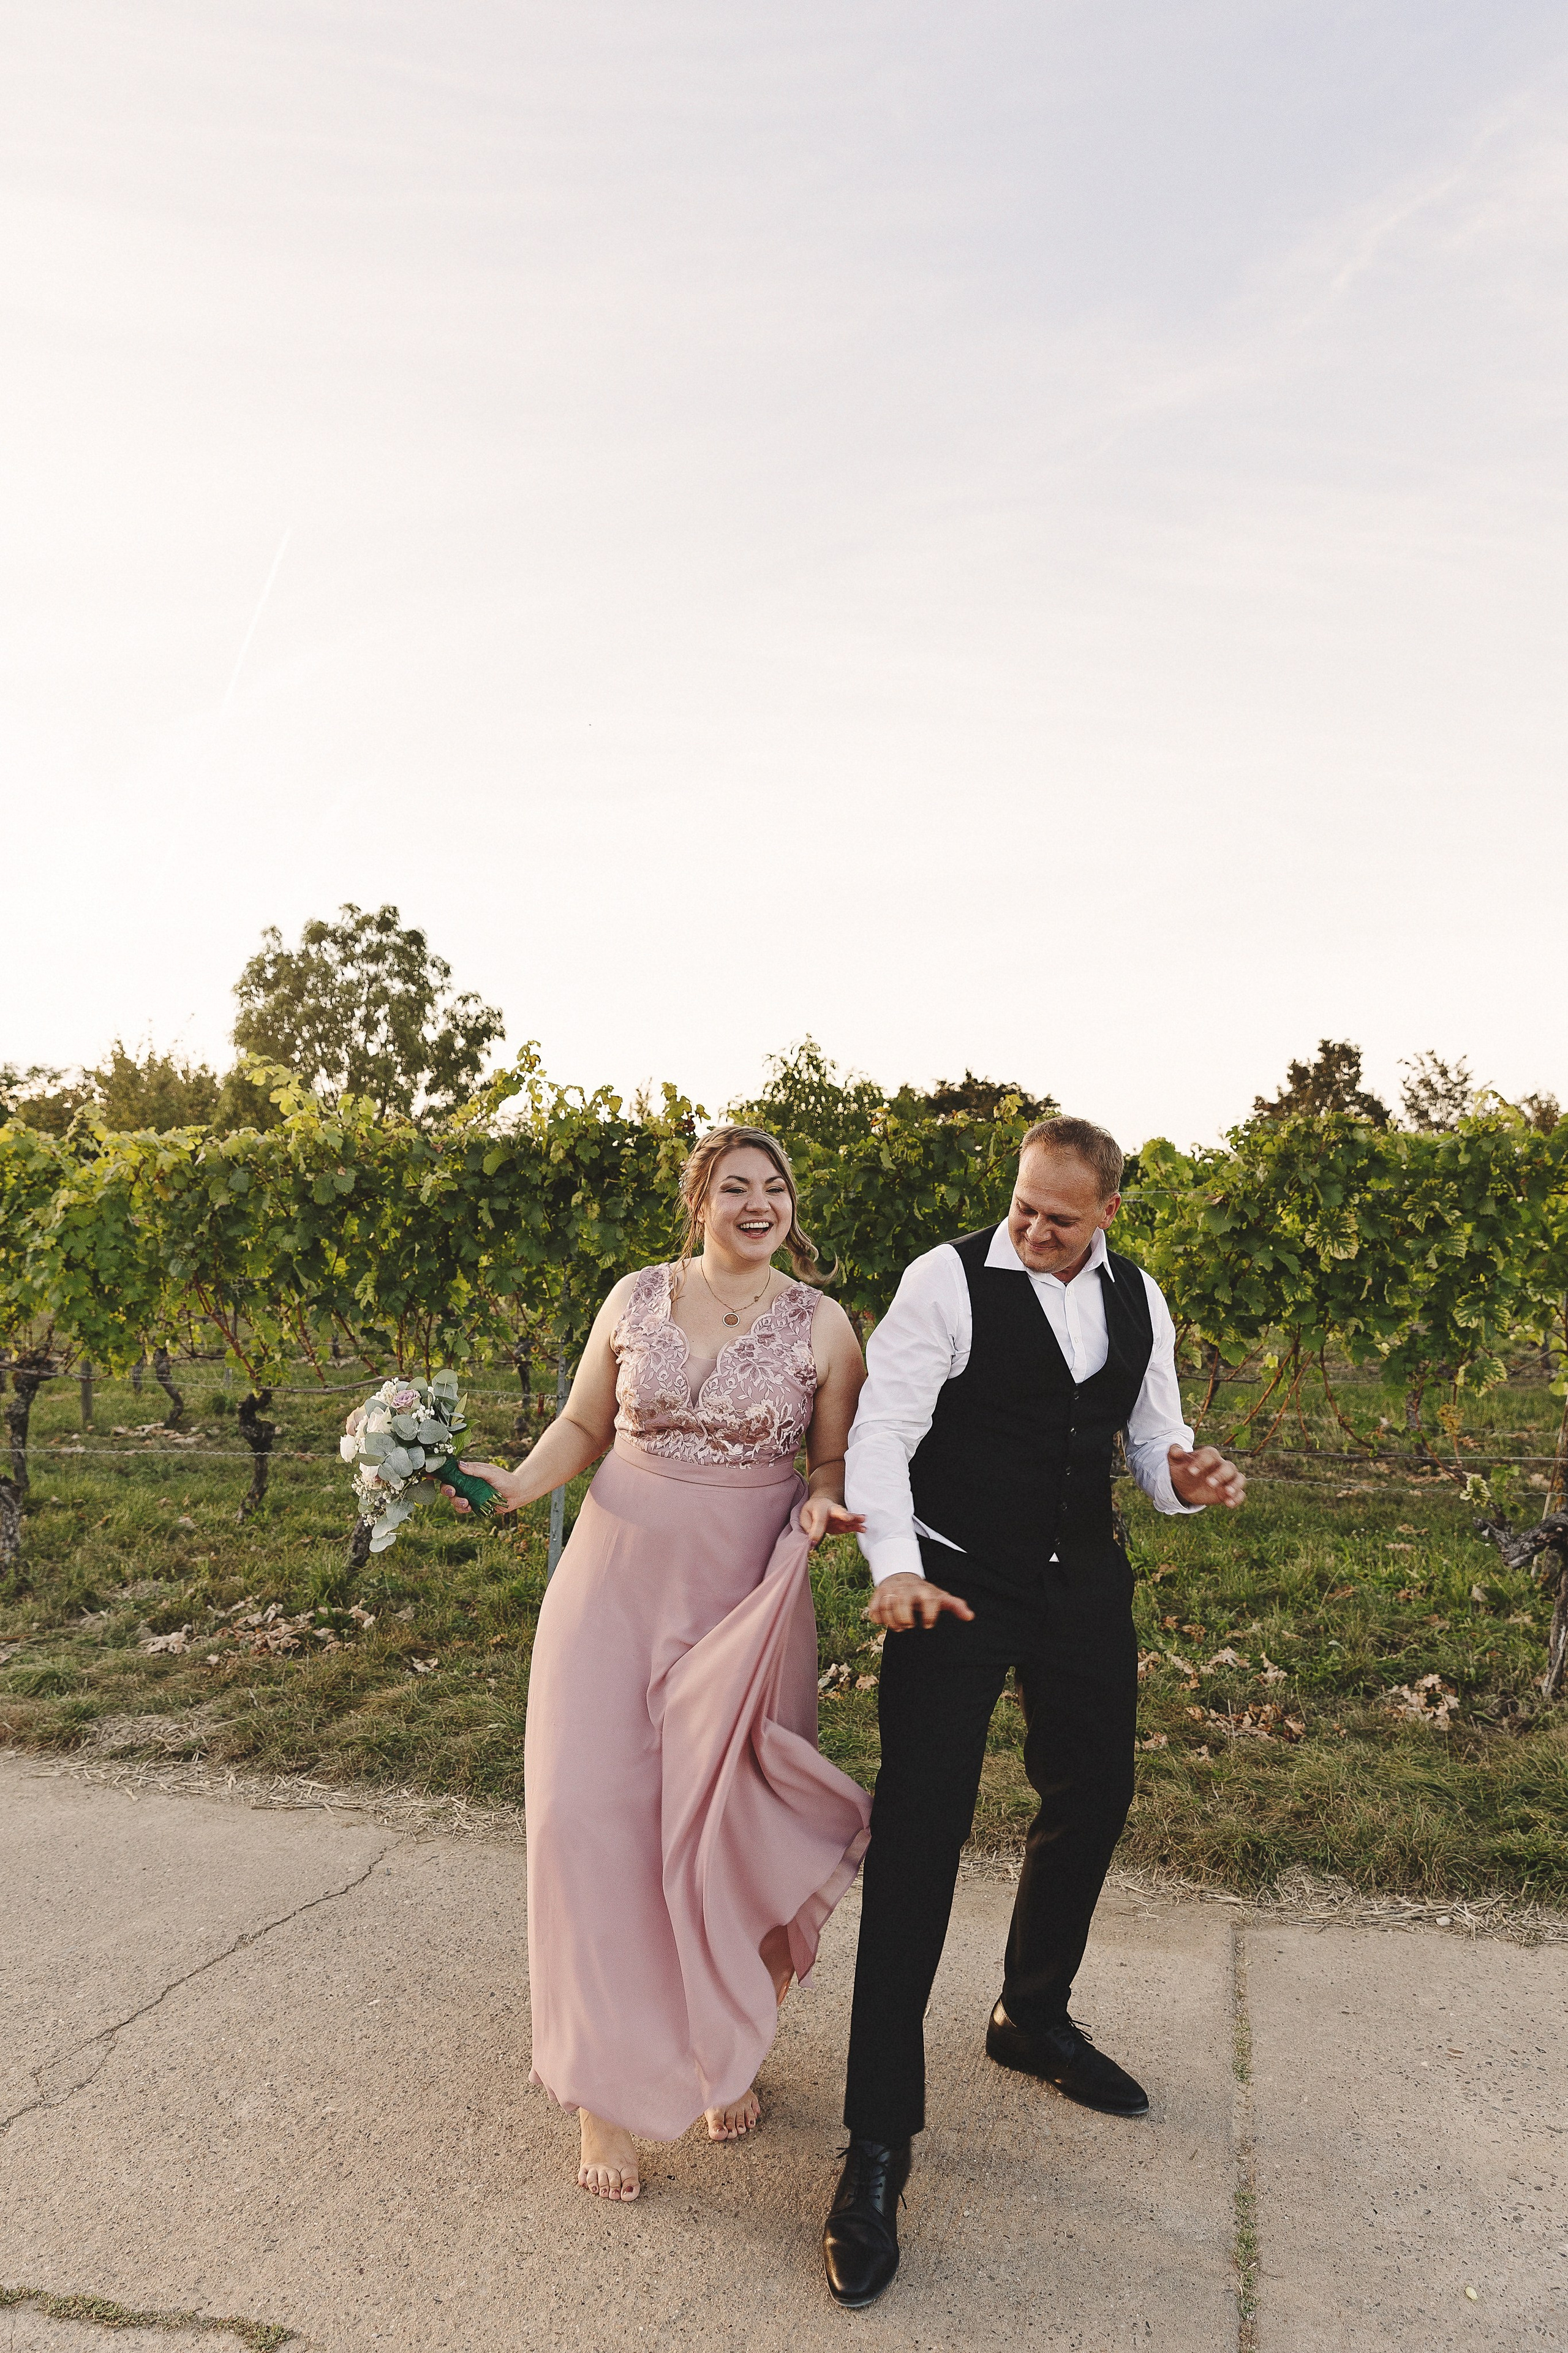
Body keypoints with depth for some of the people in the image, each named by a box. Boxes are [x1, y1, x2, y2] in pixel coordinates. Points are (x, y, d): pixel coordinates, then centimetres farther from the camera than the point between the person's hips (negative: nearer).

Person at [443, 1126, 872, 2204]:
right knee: (592, 1812, -4)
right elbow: (584, 1426, 11)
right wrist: (516, 1485, -5)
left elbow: (839, 1461, 6)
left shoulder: (821, 1324, 0)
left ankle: (731, 2055, 32)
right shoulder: (635, 1300, 3)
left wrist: (824, 1507, -15)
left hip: (746, 1595, -1)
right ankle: (607, 2088, 13)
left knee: (733, 1828, 6)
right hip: (619, 1577, 1)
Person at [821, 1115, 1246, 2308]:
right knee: (919, 1837, -7)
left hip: (1085, 1584, 6)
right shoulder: (948, 1280, -13)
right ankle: (879, 2143, 5)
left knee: (1094, 1796, 19)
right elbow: (882, 1431, -16)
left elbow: (1154, 1437, 13)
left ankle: (1033, 2018, 46)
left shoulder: (1139, 1298, 5)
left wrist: (1188, 1478, -11)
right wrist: (897, 1567, -29)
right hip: (959, 1586, -6)